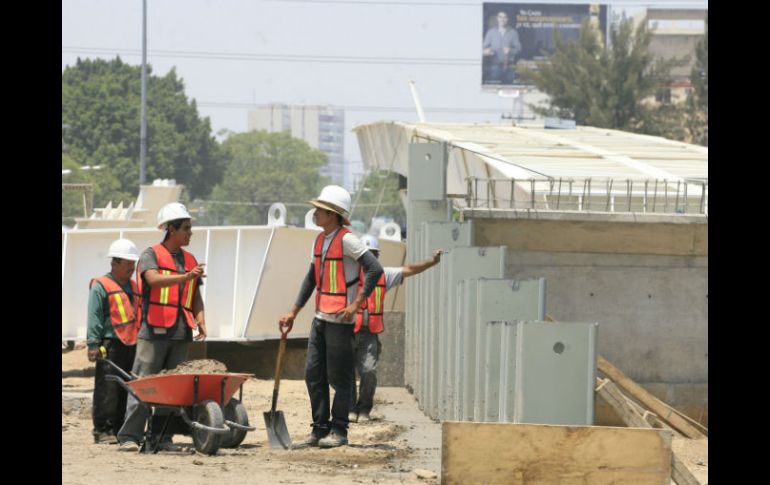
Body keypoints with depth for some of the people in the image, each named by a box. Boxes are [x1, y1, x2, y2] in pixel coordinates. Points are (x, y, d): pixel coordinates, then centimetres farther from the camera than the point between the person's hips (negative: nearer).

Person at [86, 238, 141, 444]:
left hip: (132, 345, 7)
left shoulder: (134, 287, 20)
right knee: (107, 390, -8)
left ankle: (119, 428, 11)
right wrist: (93, 344, -13)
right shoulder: (101, 286, -1)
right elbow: (94, 317, -6)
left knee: (128, 389, 6)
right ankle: (102, 429, -5)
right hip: (111, 345, -7)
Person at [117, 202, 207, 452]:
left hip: (181, 332, 6)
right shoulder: (151, 255, 0)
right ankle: (129, 436, -8)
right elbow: (154, 280, -19)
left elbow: (196, 297, 20)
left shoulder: (190, 261, 19)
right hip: (154, 330, -6)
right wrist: (184, 277, -31)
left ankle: (161, 436, 8)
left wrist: (200, 320, 2)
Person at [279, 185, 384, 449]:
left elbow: (374, 270, -19)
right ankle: (320, 429, 15)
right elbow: (311, 279, 20)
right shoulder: (320, 240, 14)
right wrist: (293, 312, 17)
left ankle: (339, 431, 7)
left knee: (339, 377, -1)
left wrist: (356, 304, -19)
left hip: (340, 320, -9)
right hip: (320, 318, 9)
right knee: (313, 374, 8)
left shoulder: (347, 240, -13)